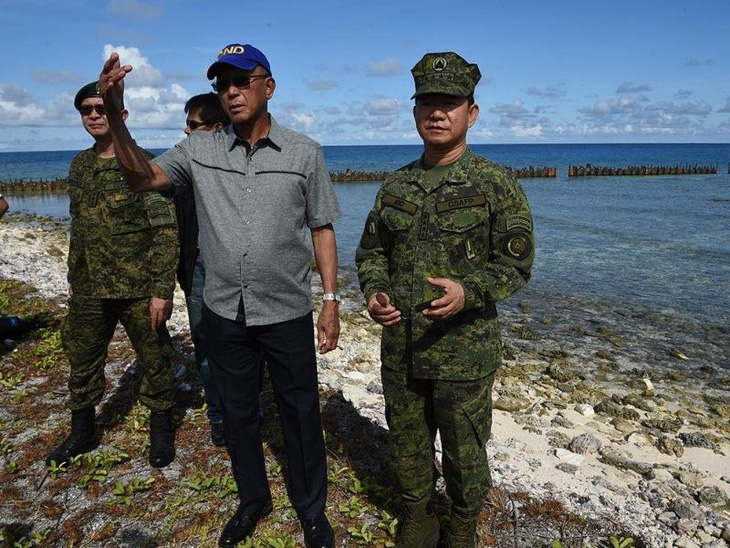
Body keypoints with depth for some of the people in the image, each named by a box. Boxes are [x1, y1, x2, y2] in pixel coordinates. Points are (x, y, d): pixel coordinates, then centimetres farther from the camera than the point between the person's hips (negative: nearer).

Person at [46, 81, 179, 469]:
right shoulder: (79, 166, 9)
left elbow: (166, 230, -15)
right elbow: (78, 228, 18)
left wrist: (162, 290, -18)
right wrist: (73, 277, 19)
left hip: (138, 289, -6)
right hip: (88, 290, 6)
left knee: (154, 361, 7)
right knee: (82, 361, 16)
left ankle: (161, 430, 28)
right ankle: (81, 432, 36)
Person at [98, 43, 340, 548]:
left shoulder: (304, 153, -3)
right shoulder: (201, 150, 2)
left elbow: (322, 230, -1)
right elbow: (142, 178, -2)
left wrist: (331, 302, -5)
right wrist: (115, 115, -16)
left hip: (288, 314, -2)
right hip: (224, 314, 3)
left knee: (301, 412, 10)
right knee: (237, 412, 18)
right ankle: (253, 501, 42)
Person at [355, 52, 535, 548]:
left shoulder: (496, 185, -8)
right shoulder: (397, 186, 6)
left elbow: (516, 262, -8)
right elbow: (371, 251, 13)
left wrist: (469, 291, -26)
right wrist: (374, 293, -6)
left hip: (465, 353, -4)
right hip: (400, 348, 5)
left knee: (464, 452, 14)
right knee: (407, 446, 19)